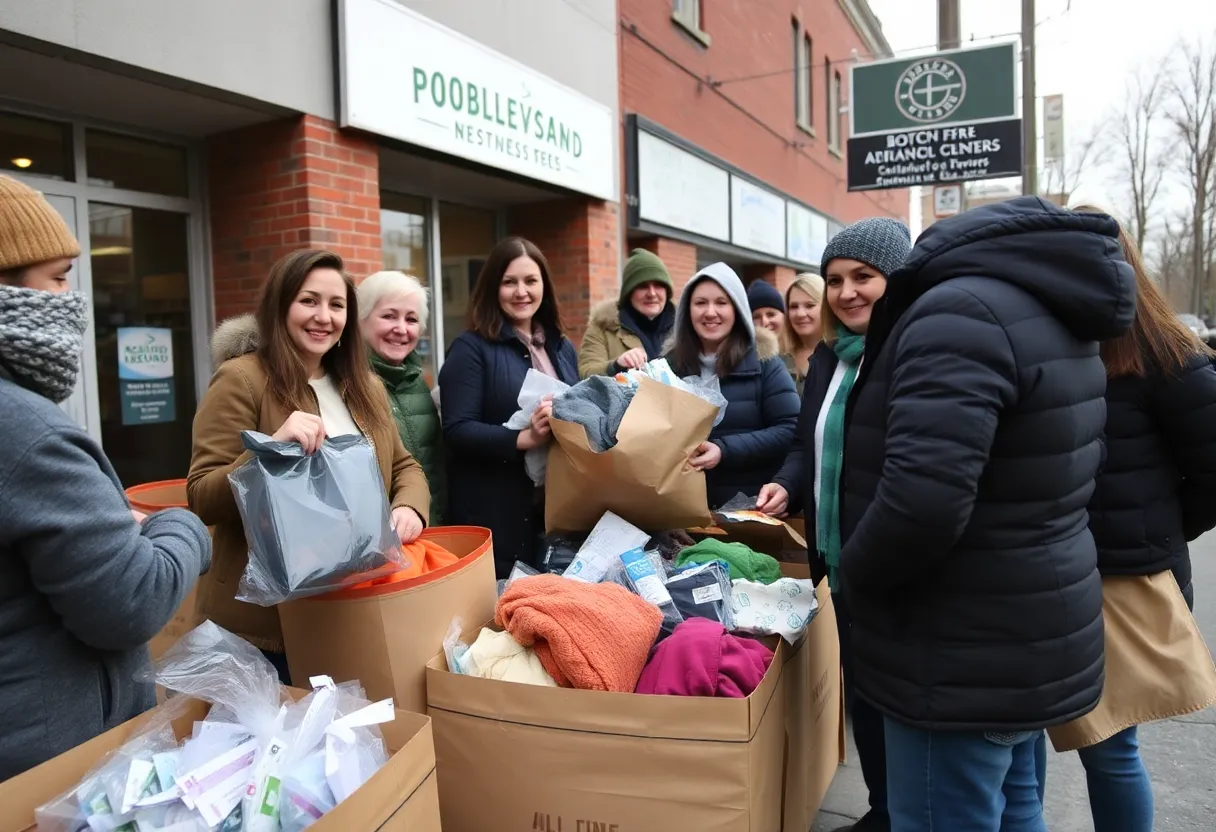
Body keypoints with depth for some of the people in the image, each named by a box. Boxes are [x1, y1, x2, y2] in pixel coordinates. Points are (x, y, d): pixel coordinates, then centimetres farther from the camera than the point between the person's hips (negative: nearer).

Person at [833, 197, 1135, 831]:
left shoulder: (962, 311, -21)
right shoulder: (1050, 312, 10)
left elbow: (920, 501, -33)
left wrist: (851, 573, -14)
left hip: (965, 664, -10)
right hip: (1028, 643, 10)